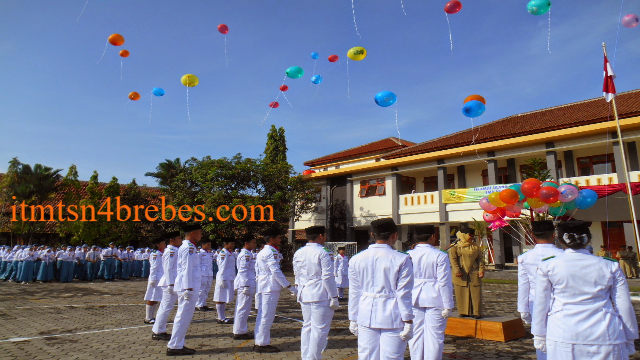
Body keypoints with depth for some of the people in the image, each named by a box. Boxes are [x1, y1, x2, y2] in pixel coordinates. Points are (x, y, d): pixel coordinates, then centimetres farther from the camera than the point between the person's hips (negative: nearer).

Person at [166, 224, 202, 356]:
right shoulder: (189, 247, -14)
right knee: (184, 317, -4)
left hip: (187, 287, 11)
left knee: (183, 316, 15)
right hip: (187, 287, -11)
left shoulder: (187, 246, 17)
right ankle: (174, 346, 3)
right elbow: (187, 269, -19)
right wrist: (189, 288, -20)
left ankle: (178, 344, 23)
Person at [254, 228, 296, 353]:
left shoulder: (261, 252, 17)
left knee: (262, 315, 14)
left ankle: (259, 343, 22)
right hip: (271, 288, -10)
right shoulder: (271, 252, -14)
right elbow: (276, 271, -20)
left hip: (263, 287, 10)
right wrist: (289, 287, -18)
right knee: (267, 316, -4)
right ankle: (262, 344, 3)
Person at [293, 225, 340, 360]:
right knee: (320, 329, 2)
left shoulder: (298, 253, 8)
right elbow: (328, 277, -14)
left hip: (304, 295, 7)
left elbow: (297, 275, 14)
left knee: (307, 326, 16)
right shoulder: (323, 253, -13)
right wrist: (334, 297, -8)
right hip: (321, 295, -7)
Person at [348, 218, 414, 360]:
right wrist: (408, 321, 0)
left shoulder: (356, 259, 2)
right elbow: (404, 294, -7)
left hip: (366, 317, 3)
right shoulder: (402, 259, -8)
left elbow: (354, 293, 6)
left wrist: (353, 320, 14)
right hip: (392, 317, -3)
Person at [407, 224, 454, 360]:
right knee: (434, 337, 6)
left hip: (413, 302, 3)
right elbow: (444, 283, -10)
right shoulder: (440, 256, -9)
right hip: (434, 301, -3)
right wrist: (448, 306, -3)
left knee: (416, 336, 12)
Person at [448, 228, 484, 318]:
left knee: (475, 293, 1)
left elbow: (480, 259, 11)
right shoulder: (455, 247, -1)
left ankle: (476, 312, 9)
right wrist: (457, 271, -16)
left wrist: (481, 270, -2)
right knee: (462, 293, 3)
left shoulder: (476, 246, 12)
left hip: (473, 274, 3)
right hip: (461, 274, -3)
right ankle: (464, 312, 14)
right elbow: (453, 259, -7)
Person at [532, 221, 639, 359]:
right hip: (605, 338, 1)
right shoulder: (610, 267, 3)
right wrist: (629, 340, 17)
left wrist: (540, 335, 13)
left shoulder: (548, 266, -1)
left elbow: (541, 304, 3)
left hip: (564, 337, -1)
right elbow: (624, 306, 6)